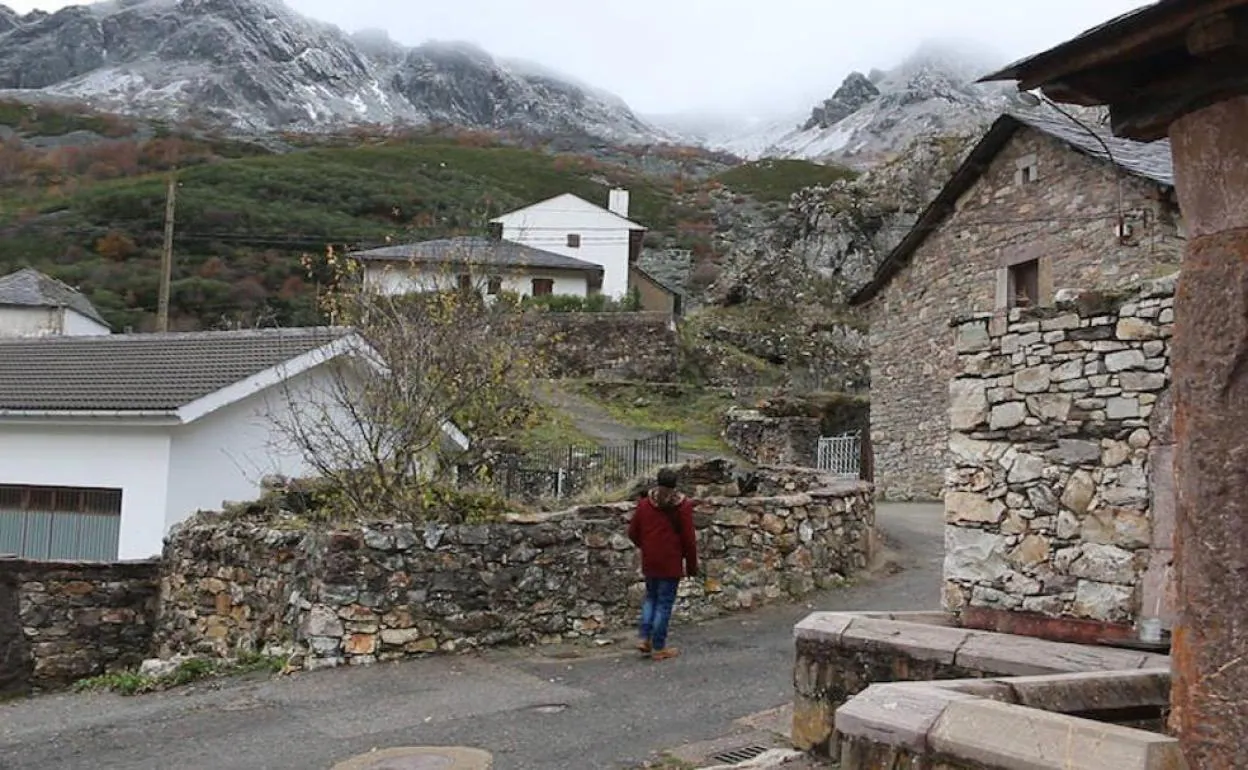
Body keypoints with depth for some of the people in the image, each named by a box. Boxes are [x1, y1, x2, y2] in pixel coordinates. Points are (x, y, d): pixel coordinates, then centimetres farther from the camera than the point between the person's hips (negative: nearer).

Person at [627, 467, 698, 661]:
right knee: (664, 603, 3)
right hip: (671, 563, -4)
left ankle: (644, 638, 12)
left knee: (651, 597, 21)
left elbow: (632, 532, 6)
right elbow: (689, 539, -8)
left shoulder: (644, 503, 1)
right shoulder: (682, 506, -9)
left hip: (649, 562, 4)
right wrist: (692, 565, 3)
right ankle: (658, 648, 8)